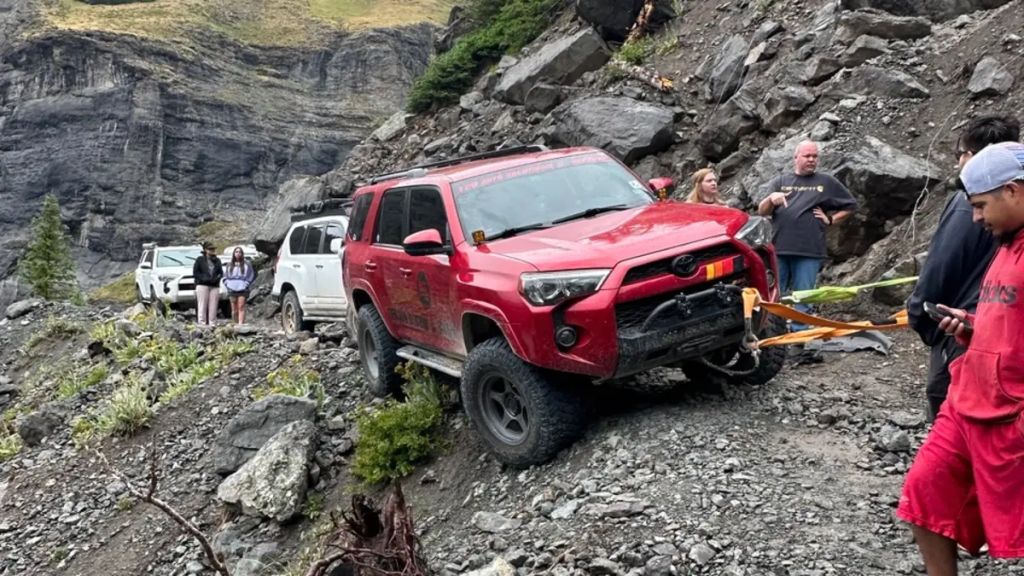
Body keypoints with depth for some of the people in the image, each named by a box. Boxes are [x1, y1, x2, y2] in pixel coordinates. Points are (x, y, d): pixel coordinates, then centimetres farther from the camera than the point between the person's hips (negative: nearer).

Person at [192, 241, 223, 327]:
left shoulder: (217, 260, 18)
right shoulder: (200, 260, 6)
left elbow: (221, 272, 17)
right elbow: (195, 273, 0)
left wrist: (217, 277, -4)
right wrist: (204, 278, -13)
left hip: (215, 286, 4)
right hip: (202, 285, -4)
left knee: (213, 307, 0)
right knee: (202, 306, -7)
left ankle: (212, 323, 2)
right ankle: (202, 323, -7)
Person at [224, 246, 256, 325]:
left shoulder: (247, 265, 6)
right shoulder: (229, 265, 15)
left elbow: (251, 276, 7)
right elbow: (225, 277, 19)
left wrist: (246, 284, -5)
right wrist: (227, 284, 4)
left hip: (242, 289, -3)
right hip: (232, 289, 3)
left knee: (241, 308, -13)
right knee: (234, 309, 4)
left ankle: (241, 324, -19)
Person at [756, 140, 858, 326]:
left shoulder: (826, 182, 12)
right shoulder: (780, 182, 14)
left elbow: (850, 205, 20)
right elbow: (762, 212, 6)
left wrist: (831, 219, 6)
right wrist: (770, 199, -15)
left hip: (808, 252, -1)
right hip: (778, 249, 1)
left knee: (803, 299, 0)